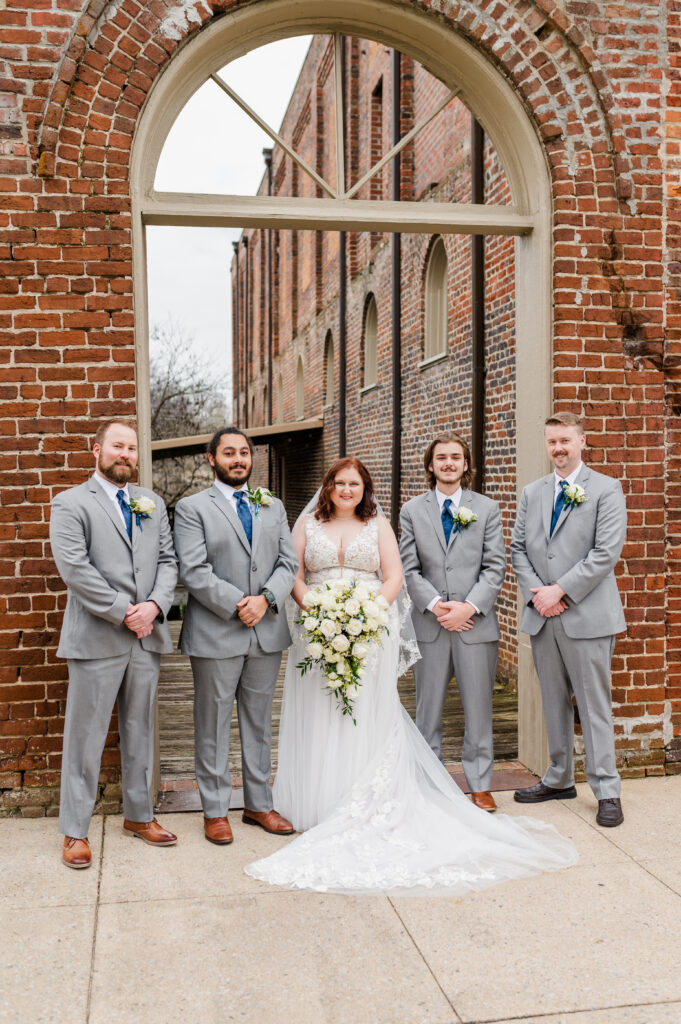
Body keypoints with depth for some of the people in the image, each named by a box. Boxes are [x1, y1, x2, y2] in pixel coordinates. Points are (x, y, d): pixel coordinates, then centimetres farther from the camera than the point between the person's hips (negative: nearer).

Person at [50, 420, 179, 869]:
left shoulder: (153, 503, 14)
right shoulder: (71, 503, -2)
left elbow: (168, 560, 9)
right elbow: (75, 569, -13)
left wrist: (154, 605, -9)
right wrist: (125, 613, -15)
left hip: (147, 637, 5)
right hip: (96, 640, -5)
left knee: (141, 732, 15)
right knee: (85, 736, 3)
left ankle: (139, 815, 30)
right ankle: (75, 831, 16)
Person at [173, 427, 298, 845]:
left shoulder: (274, 507, 14)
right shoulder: (192, 508, -1)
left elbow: (289, 563, 6)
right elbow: (194, 571, -11)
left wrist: (266, 599, -11)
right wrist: (237, 605, -17)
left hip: (267, 631, 4)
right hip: (216, 634, -4)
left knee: (259, 721, 14)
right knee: (213, 724, 6)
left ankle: (259, 804, 26)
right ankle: (216, 811, 19)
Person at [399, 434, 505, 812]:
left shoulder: (487, 508, 6)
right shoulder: (412, 510, 7)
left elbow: (495, 567, 0)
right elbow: (410, 569, 2)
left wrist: (469, 607, -12)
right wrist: (436, 606, -11)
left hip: (476, 622, 0)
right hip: (429, 624, 1)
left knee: (478, 707, 6)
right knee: (429, 708, 9)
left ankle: (480, 785, 18)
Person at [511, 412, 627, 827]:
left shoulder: (607, 489, -3)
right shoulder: (532, 493, 13)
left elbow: (606, 552, -12)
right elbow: (518, 549, 10)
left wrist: (560, 590, -14)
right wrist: (536, 592, -5)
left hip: (587, 614, -5)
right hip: (542, 617, 5)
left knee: (594, 705, 0)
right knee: (554, 703, 14)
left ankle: (607, 790, 10)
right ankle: (559, 779, 26)